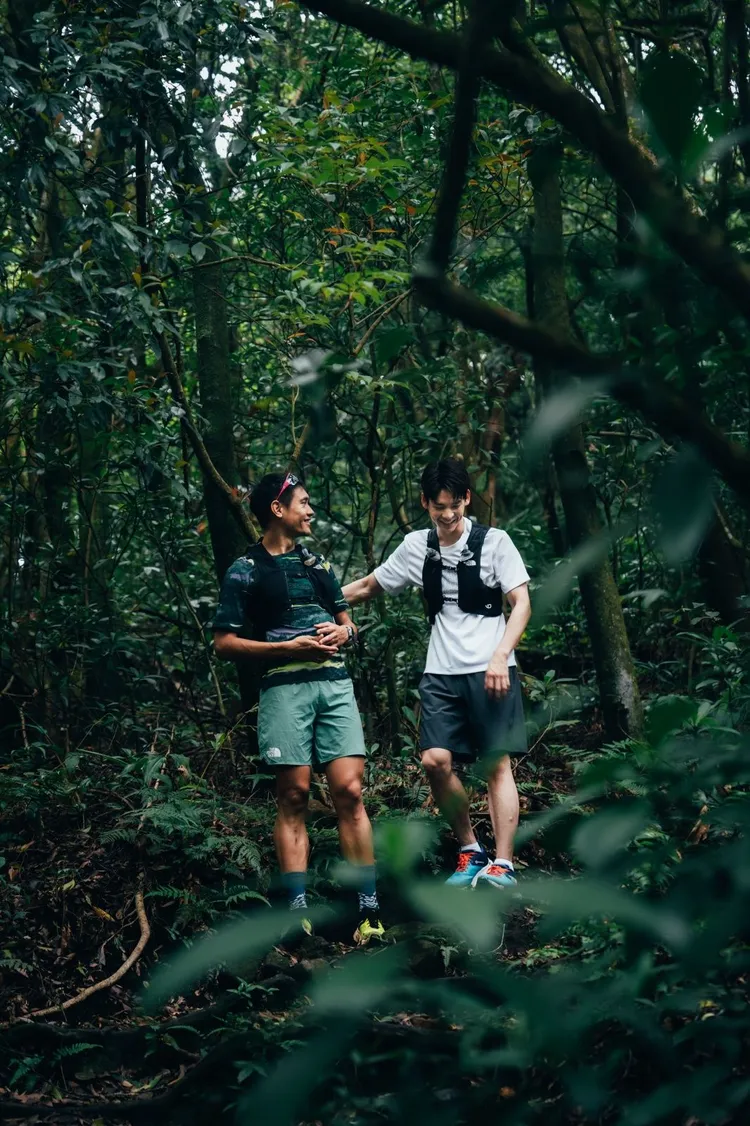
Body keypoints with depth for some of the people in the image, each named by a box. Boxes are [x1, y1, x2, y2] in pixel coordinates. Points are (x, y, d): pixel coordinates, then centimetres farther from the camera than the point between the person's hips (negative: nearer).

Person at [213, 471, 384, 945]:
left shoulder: (317, 562, 20)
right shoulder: (246, 570, 3)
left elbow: (347, 622, 27)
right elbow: (225, 642, -2)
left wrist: (343, 630, 2)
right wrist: (290, 647, -11)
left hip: (335, 682, 4)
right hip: (286, 688, -4)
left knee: (350, 791, -6)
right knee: (294, 798, -3)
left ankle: (369, 910, -6)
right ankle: (299, 911, -1)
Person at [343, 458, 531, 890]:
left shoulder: (494, 541, -2)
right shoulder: (416, 547, 9)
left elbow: (522, 603, -5)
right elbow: (367, 587, 20)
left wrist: (500, 656, -17)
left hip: (490, 670, -4)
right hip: (441, 673, 4)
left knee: (498, 763, -7)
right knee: (436, 760, -9)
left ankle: (502, 865, -7)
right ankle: (471, 852, 8)